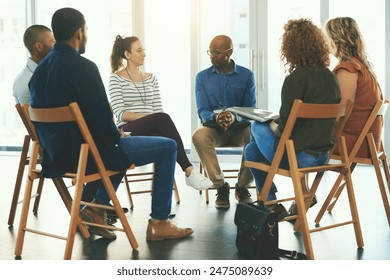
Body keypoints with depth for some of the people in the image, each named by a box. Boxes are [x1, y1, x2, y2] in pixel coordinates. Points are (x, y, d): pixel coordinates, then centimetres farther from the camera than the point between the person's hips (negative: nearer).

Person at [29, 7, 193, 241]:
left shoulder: (41, 68, 6)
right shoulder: (83, 66, -20)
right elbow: (101, 117, -21)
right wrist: (116, 136, 2)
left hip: (56, 153, 9)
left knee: (119, 145, 36)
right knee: (168, 147, 4)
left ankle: (97, 207, 21)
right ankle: (159, 223, 10)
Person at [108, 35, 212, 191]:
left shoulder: (151, 78, 20)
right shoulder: (116, 79, 4)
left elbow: (158, 110, 13)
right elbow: (120, 114, -7)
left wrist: (156, 120, -12)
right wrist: (148, 117, -19)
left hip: (153, 131, 4)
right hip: (128, 131, -4)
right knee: (163, 118, -36)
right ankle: (189, 171, -40)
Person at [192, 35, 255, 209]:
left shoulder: (246, 75, 0)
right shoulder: (202, 77, 3)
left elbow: (250, 110, -7)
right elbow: (202, 111, -6)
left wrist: (234, 118, -31)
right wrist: (216, 118, -31)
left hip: (240, 126, 0)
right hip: (213, 127, 1)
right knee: (199, 136, -34)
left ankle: (242, 186, -10)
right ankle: (221, 186, -20)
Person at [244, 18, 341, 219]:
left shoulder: (295, 79, -18)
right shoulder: (331, 77, 5)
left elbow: (285, 125, -17)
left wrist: (273, 125, 5)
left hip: (297, 156, -7)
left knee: (257, 126, 20)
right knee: (252, 149, 24)